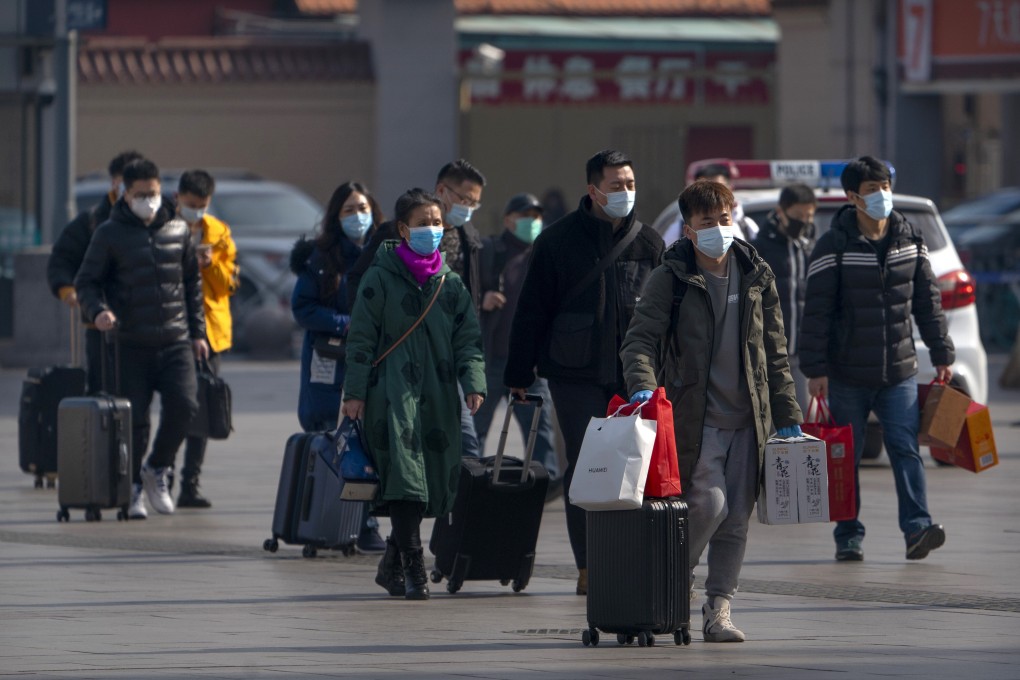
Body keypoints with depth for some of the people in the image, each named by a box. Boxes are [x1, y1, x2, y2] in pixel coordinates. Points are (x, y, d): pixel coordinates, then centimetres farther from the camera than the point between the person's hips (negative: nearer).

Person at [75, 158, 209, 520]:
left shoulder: (178, 230, 11)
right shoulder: (109, 235, 1)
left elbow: (192, 282, 19)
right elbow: (86, 282, 2)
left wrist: (197, 331, 16)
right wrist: (97, 311, -18)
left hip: (176, 341, 2)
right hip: (131, 344, -2)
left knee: (184, 404, -14)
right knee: (134, 419, -3)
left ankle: (157, 469, 8)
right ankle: (132, 486, 13)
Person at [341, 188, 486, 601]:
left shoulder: (450, 283, 13)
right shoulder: (381, 277, 0)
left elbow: (468, 338, 11)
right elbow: (361, 337, 0)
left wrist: (474, 382, -4)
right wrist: (355, 391, -6)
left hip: (438, 394, 5)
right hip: (393, 392, -5)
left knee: (435, 485, 4)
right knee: (404, 476, -18)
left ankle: (392, 565, 20)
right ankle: (413, 569, -21)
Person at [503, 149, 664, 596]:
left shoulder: (648, 244, 10)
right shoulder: (558, 242, 0)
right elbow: (531, 310, 2)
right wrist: (519, 374, 0)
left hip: (635, 376, 3)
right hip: (577, 375, -3)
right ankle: (589, 569, -1)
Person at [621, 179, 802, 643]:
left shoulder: (756, 276, 9)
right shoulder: (670, 279, -2)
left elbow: (774, 352, 15)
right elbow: (641, 338, -10)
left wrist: (787, 416, 12)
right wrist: (643, 385, -30)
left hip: (748, 418, 4)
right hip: (696, 417, -4)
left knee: (735, 518, 3)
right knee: (709, 503, -16)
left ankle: (718, 610, 9)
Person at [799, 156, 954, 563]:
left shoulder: (910, 240, 7)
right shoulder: (834, 246, -6)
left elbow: (928, 301, 13)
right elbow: (817, 311, -6)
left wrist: (941, 355, 11)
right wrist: (815, 369, -10)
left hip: (899, 372, 2)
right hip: (848, 374, -2)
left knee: (905, 448, -8)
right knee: (845, 457, 3)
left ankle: (917, 528, -16)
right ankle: (848, 537, 9)